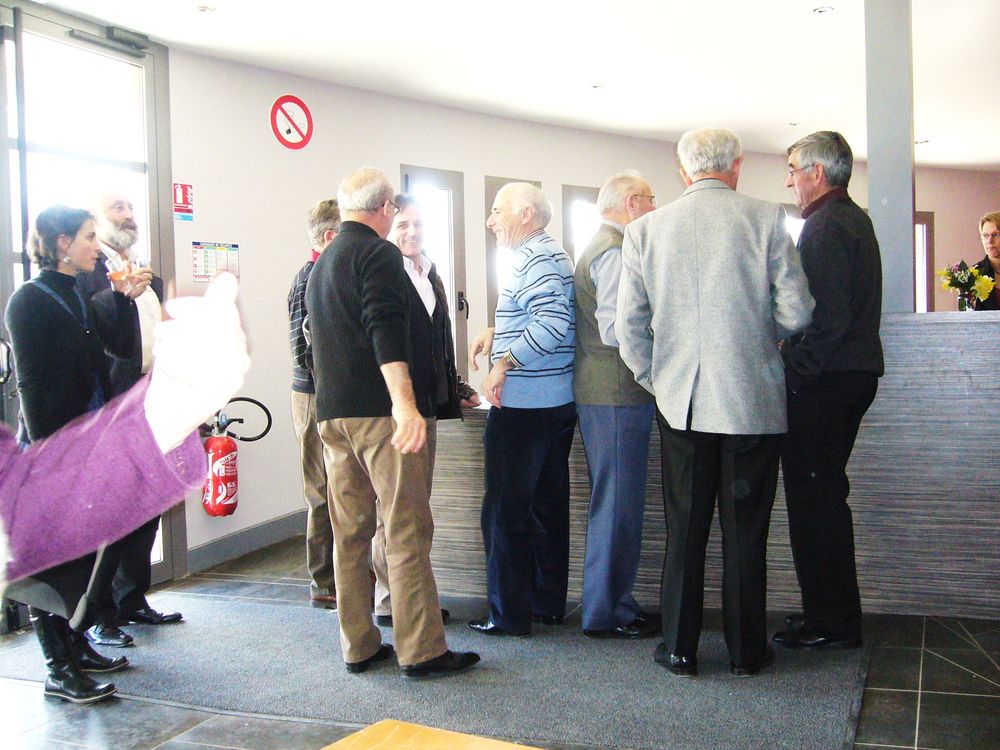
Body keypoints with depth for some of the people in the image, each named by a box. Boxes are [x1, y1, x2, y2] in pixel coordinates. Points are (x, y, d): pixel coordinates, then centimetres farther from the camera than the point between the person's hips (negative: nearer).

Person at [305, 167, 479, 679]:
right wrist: (404, 401, -31)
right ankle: (421, 650, -2)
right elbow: (386, 330, -21)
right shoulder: (378, 254, -7)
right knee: (406, 531, -5)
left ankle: (358, 646, 16)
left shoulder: (322, 264, 20)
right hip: (379, 408, -9)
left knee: (349, 530, 10)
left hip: (332, 411, 9)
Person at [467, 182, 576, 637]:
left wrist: (504, 362, -22)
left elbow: (553, 323, -27)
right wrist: (497, 335, 12)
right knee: (548, 505, 14)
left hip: (522, 405, -10)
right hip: (557, 400, 10)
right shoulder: (548, 254, 18)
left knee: (505, 511, -2)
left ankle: (510, 613, 5)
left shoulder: (534, 259, -14)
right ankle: (549, 603, 23)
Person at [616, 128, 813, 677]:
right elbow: (796, 311, -6)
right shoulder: (765, 220, -5)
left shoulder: (646, 229, 0)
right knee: (745, 530, 9)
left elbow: (629, 326, 0)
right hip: (753, 400, -1)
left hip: (681, 402, 2)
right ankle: (747, 650, 20)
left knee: (684, 530, 11)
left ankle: (679, 649, 18)